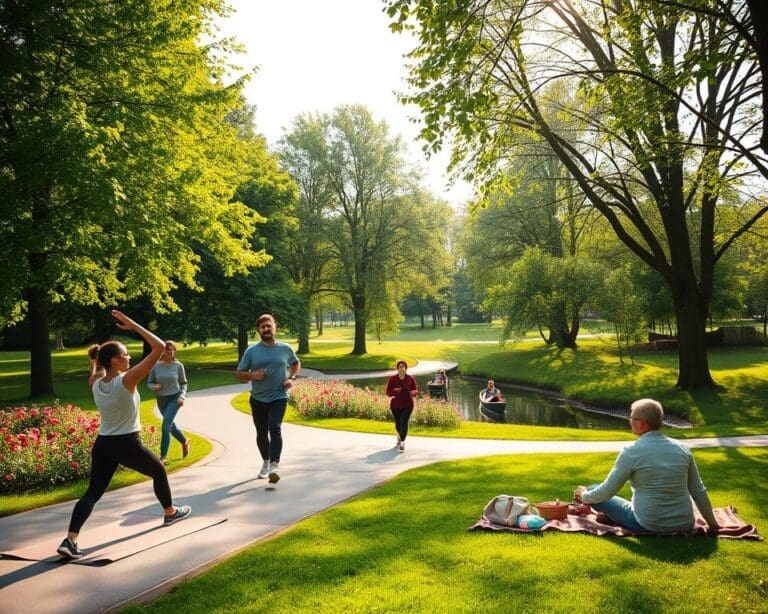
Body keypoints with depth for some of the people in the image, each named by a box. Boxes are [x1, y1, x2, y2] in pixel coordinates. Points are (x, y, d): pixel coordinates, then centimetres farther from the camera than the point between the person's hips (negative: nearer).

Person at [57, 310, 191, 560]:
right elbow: (159, 347, -24)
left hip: (102, 445, 5)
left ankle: (70, 540, -10)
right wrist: (133, 325, -21)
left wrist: (96, 357, 15)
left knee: (93, 492, 5)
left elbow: (95, 367, 29)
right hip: (128, 445, -5)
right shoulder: (128, 380, -20)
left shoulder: (94, 383, -2)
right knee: (159, 471, 20)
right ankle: (171, 512, 38)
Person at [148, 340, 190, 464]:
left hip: (174, 398, -3)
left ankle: (163, 456, -8)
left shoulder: (178, 366, -8)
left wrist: (182, 396, -11)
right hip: (161, 400, 3)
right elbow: (149, 382, 3)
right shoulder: (156, 366, -6)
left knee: (166, 425, -15)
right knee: (171, 426, 17)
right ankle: (184, 441, 46)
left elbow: (183, 383, 3)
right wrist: (154, 387, -18)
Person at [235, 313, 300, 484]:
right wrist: (252, 375, -17)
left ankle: (275, 465, -25)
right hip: (258, 399, 2)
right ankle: (266, 462, 36)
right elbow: (239, 374, 3)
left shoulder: (285, 348, 0)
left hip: (279, 397, -2)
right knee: (261, 433, 13)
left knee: (275, 429, -20)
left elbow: (296, 364, 19)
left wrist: (291, 378, 1)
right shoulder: (251, 351, -2)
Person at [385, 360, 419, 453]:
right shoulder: (392, 379, -5)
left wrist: (412, 393, -24)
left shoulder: (410, 378, -5)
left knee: (404, 423, -16)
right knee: (398, 424, 15)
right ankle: (400, 436, 47)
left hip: (407, 405, -1)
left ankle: (402, 442, -14)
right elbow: (388, 392, -3)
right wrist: (394, 391, -25)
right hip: (395, 405, 2)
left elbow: (416, 390, 0)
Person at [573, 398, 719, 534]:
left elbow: (607, 491, -10)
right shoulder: (683, 449, -2)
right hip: (684, 526, 5)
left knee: (594, 491, 8)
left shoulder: (631, 452, -15)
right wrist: (712, 522, 19)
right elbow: (699, 491, 6)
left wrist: (584, 496, 8)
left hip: (648, 527, -5)